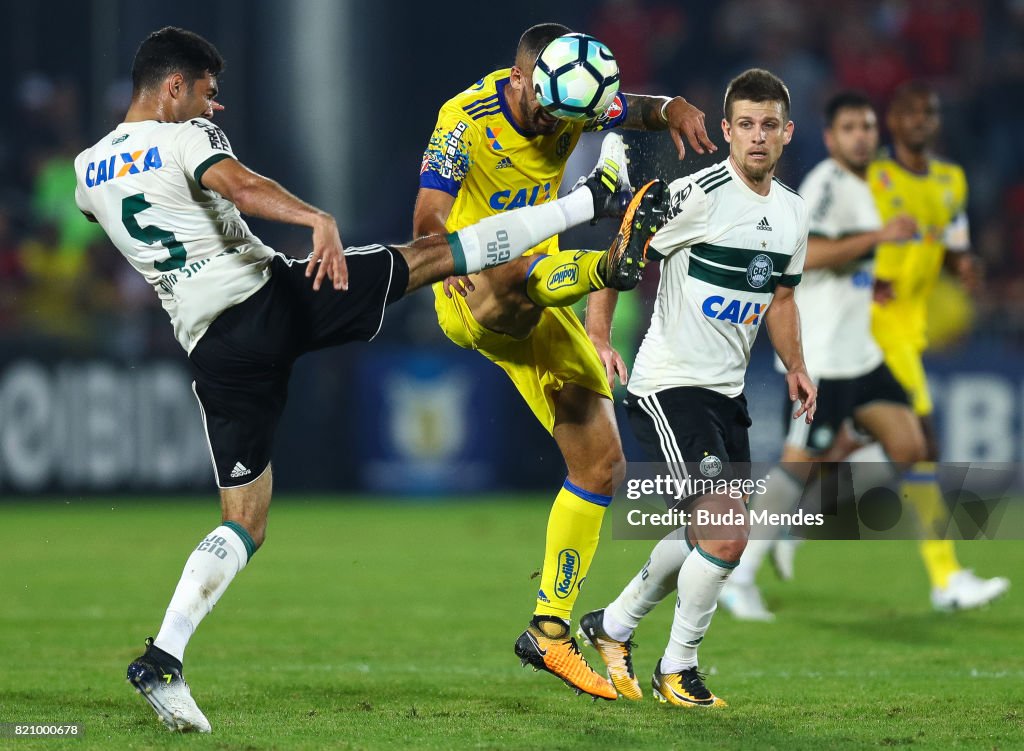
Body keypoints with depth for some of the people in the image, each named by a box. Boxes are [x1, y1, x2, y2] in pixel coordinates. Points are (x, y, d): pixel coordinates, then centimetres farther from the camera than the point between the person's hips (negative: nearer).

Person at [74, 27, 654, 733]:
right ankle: (594, 200, 14)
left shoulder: (88, 170, 14)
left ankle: (163, 659, -10)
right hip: (271, 297, -5)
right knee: (432, 254, 9)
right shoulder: (187, 137, -5)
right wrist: (318, 219, -42)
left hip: (218, 351, 5)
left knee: (245, 525, 8)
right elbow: (241, 185, -26)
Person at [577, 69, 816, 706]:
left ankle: (613, 625, 35)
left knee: (707, 534, 14)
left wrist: (795, 366, 14)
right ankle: (678, 669, 2)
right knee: (728, 532, -17)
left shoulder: (793, 212, 8)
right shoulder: (696, 195, -16)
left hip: (728, 391, 8)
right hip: (668, 385, -8)